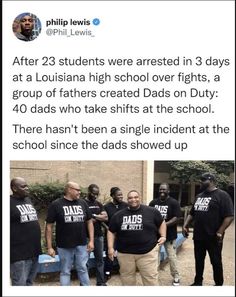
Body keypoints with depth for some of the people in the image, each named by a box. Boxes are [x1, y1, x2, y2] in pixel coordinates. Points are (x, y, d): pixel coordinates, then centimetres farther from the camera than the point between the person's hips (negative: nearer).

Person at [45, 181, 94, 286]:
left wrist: (91, 240, 2)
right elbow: (49, 226, -6)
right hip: (64, 246, -3)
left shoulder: (82, 203, 4)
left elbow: (89, 222, 9)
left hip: (82, 244, 3)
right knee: (65, 271, 9)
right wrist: (49, 247, -8)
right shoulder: (56, 204, -7)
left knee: (83, 269, 11)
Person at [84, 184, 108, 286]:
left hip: (99, 236, 6)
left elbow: (105, 217, 2)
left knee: (100, 260, 11)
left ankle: (101, 282, 20)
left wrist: (94, 216, -12)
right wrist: (99, 218, -15)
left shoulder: (99, 204, 12)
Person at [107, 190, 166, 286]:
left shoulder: (151, 211, -1)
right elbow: (111, 231, 9)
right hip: (125, 253, 2)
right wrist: (110, 247, 0)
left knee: (150, 278, 2)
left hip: (148, 252, -2)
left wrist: (163, 236, -1)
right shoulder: (118, 215, 3)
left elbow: (161, 223, 12)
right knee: (127, 279, 14)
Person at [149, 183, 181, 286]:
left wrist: (164, 225, -22)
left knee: (172, 257, 0)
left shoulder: (174, 202, -7)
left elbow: (176, 218, -13)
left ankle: (176, 277, 16)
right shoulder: (153, 202, 7)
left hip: (169, 234, -4)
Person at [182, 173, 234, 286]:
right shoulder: (199, 196, 12)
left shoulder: (222, 195, -10)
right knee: (198, 260, 16)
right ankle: (198, 282, 32)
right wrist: (185, 225, 6)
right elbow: (192, 213, 18)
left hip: (213, 237, -6)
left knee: (216, 261, 8)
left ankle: (219, 284, 24)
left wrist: (220, 232, -22)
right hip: (198, 236, 7)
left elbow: (229, 216, -17)